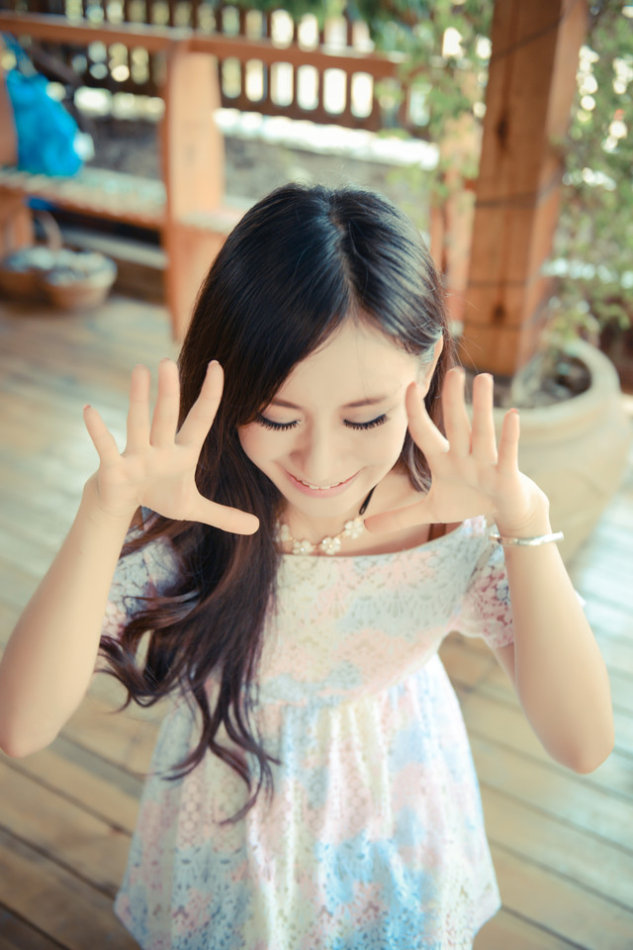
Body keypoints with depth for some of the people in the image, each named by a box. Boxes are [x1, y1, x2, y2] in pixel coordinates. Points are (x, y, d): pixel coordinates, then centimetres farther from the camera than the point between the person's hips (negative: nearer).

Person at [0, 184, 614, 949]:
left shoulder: (461, 520, -27)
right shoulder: (180, 521, -29)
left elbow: (582, 746, -29)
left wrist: (526, 523, -42)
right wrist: (104, 510, -46)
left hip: (394, 816, 1)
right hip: (227, 823, 0)